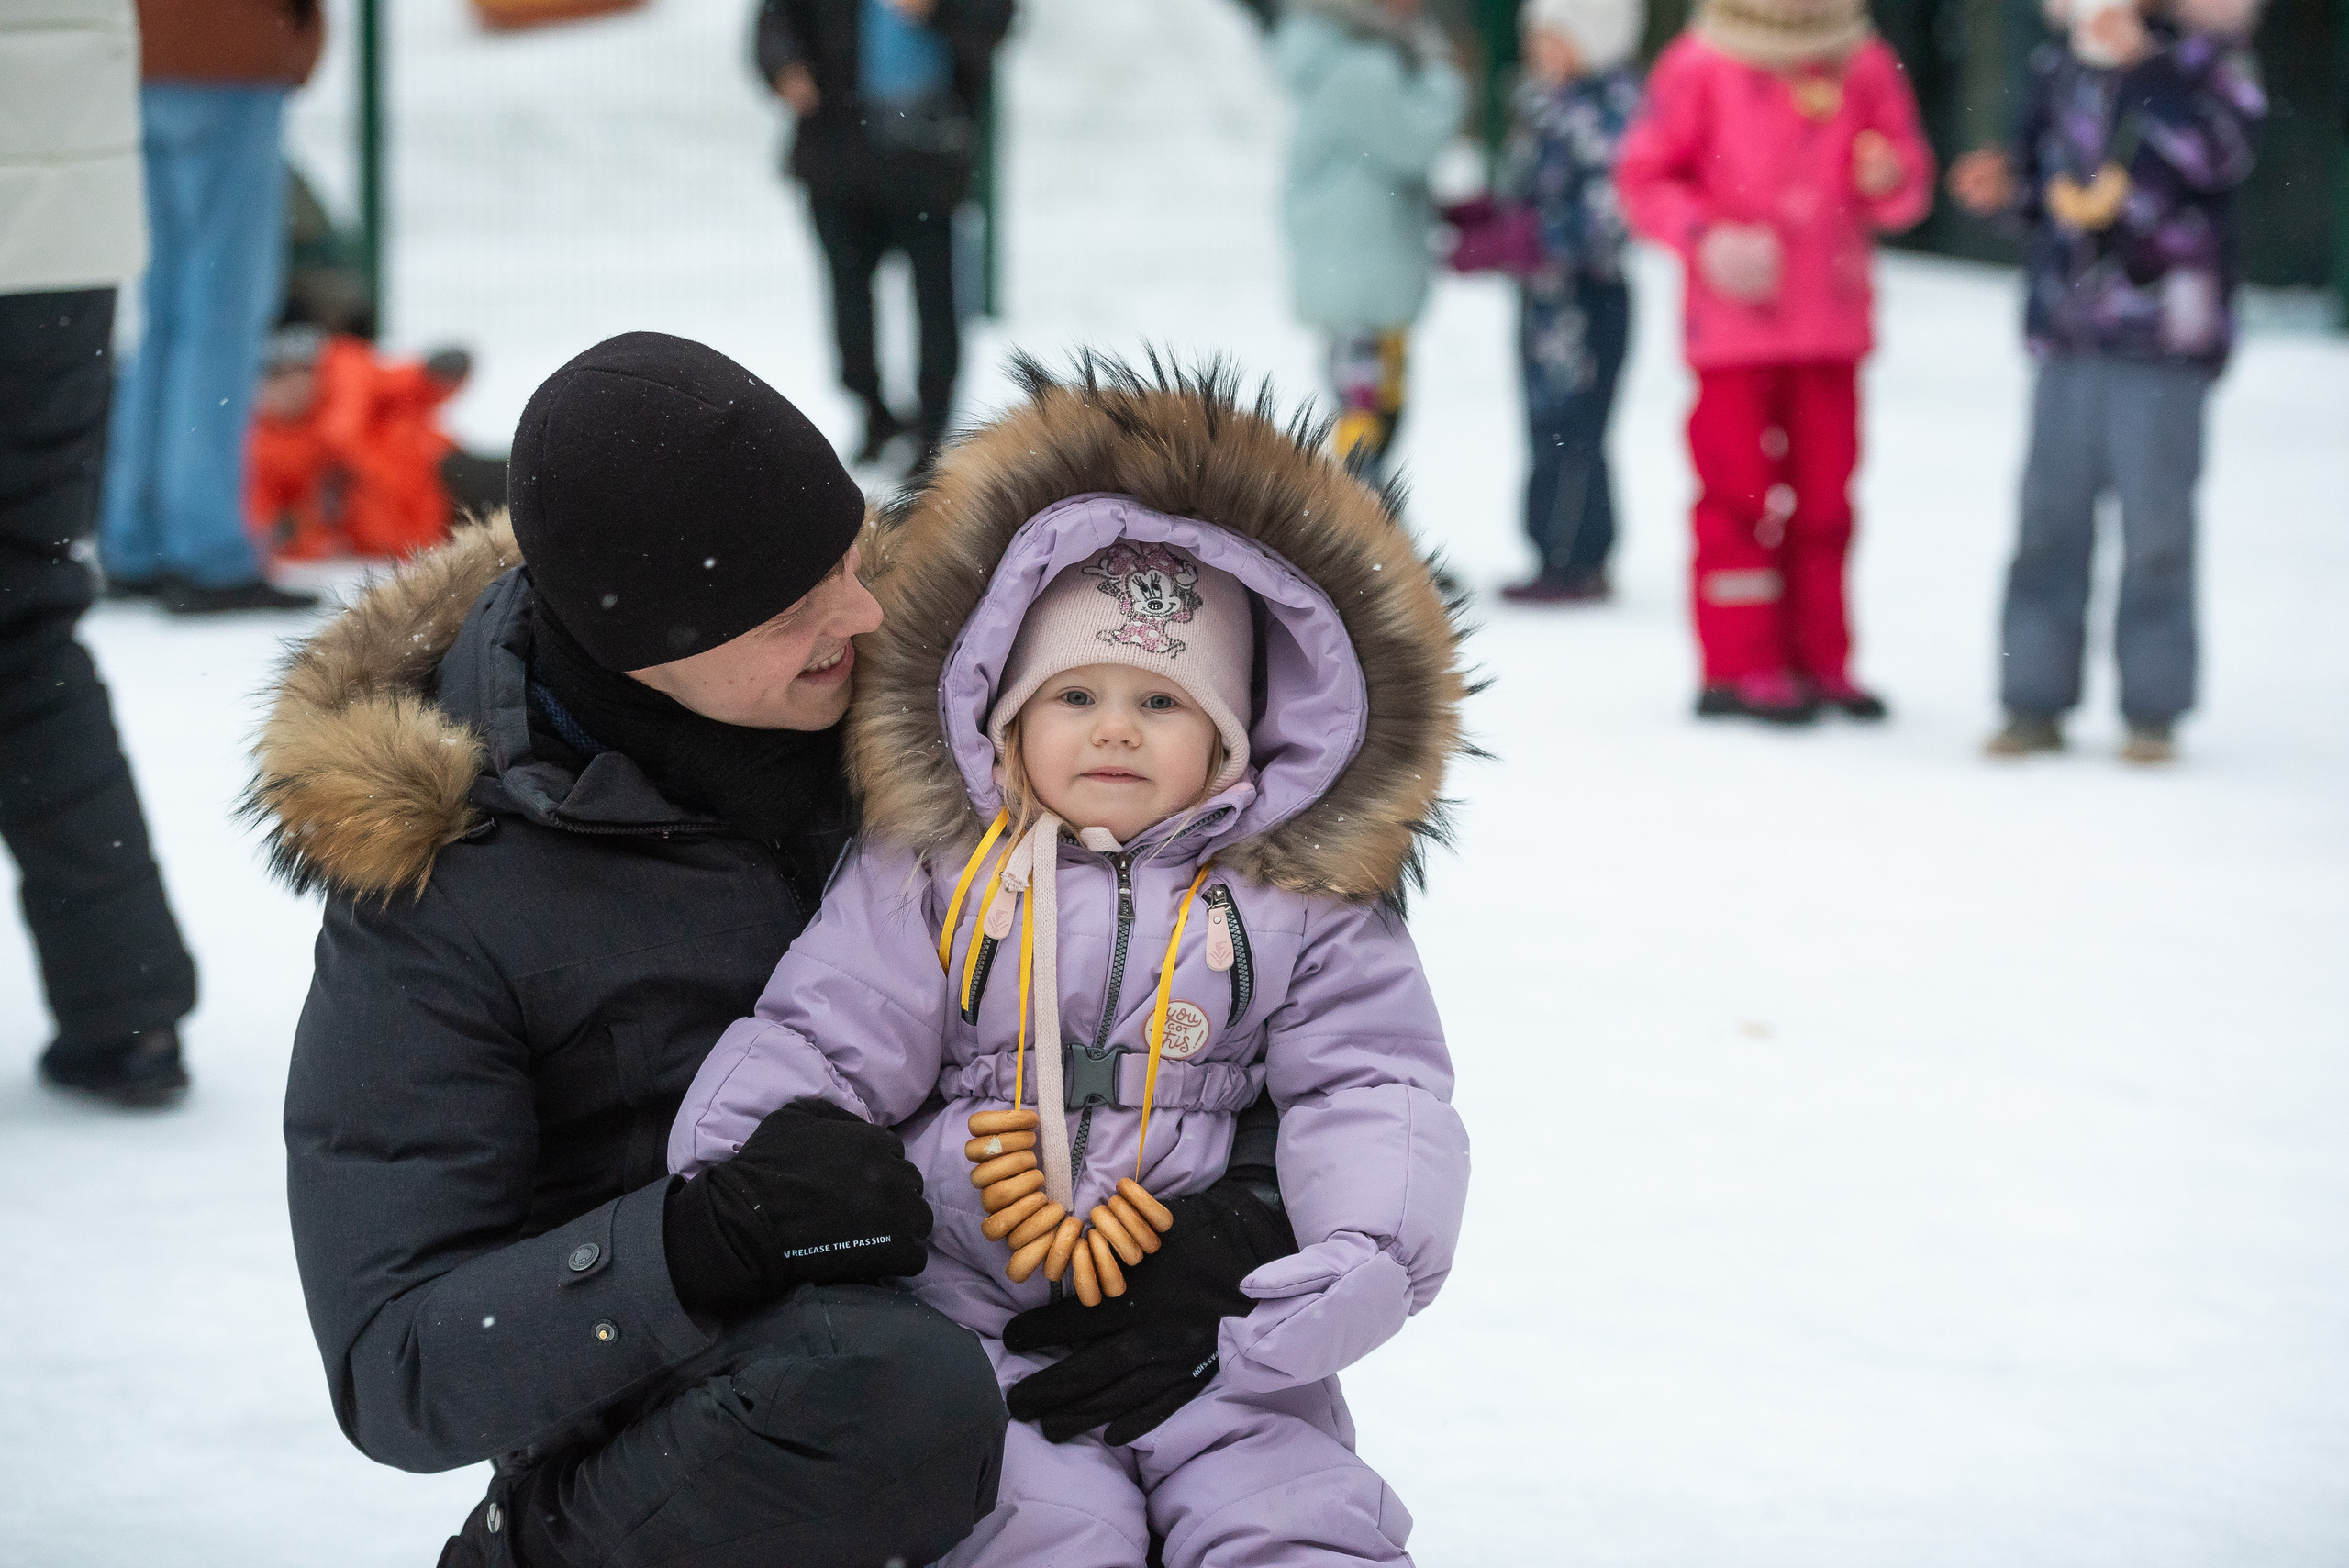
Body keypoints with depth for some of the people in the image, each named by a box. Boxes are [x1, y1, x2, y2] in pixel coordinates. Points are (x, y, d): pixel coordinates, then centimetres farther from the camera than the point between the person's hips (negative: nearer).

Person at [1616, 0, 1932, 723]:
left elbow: (1910, 170, 10)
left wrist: (1889, 179, -14)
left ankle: (1819, 660, 18)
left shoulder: (1866, 67, 3)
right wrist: (1705, 237, -16)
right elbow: (1644, 176, -2)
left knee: (1825, 495, 9)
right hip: (1734, 321, -3)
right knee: (1738, 492, -1)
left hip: (1830, 324, 4)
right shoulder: (1701, 65, -5)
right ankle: (1738, 666, 4)